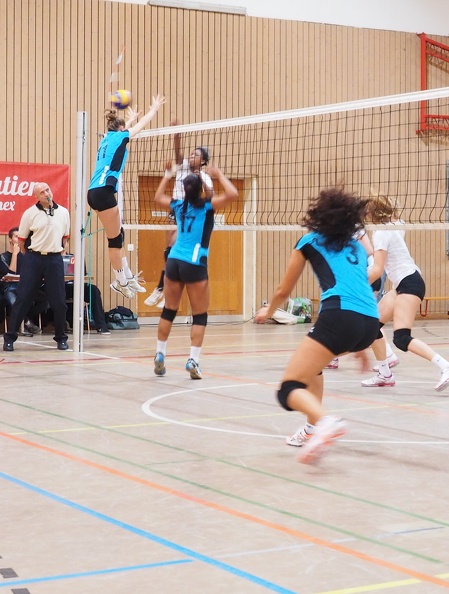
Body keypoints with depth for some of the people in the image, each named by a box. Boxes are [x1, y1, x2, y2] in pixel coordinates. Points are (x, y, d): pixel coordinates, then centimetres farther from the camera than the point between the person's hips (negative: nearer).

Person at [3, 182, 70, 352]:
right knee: (23, 298, -2)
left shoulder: (63, 212, 4)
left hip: (55, 259, 2)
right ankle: (10, 337, 3)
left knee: (58, 300, 2)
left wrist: (60, 250, 12)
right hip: (34, 258, -2)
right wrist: (29, 255, 9)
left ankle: (61, 338, 16)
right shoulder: (30, 213, -3)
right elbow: (21, 239, 5)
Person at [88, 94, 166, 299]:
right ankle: (121, 281, 4)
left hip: (96, 192, 9)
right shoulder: (118, 137, 1)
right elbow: (142, 124, 12)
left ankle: (127, 277, 15)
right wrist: (155, 108, 28)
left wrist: (130, 118, 61)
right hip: (103, 191, -9)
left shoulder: (108, 139, 20)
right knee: (114, 239, -2)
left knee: (118, 235, 13)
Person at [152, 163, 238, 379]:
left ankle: (160, 356, 16)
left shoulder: (178, 205, 8)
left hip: (174, 261, 5)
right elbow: (232, 194, -16)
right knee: (200, 316, 2)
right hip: (194, 265, -5)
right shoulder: (206, 206, -7)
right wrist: (219, 175, -4)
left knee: (168, 311, 14)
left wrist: (167, 176, 34)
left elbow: (157, 197, 28)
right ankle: (193, 360, -7)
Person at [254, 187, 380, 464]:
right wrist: (360, 345, 45)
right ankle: (313, 429, 28)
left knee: (289, 390, -7)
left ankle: (326, 422, -36)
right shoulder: (357, 247, 29)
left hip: (340, 316, -7)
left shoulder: (310, 241, 16)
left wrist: (268, 311, 47)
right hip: (371, 322, 7)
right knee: (311, 362, 34)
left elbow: (284, 291, 26)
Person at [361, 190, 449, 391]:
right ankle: (385, 374, 16)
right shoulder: (396, 225, 11)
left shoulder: (381, 233, -13)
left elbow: (377, 270, -19)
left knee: (402, 339, -19)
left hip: (409, 283, -10)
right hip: (403, 284, 10)